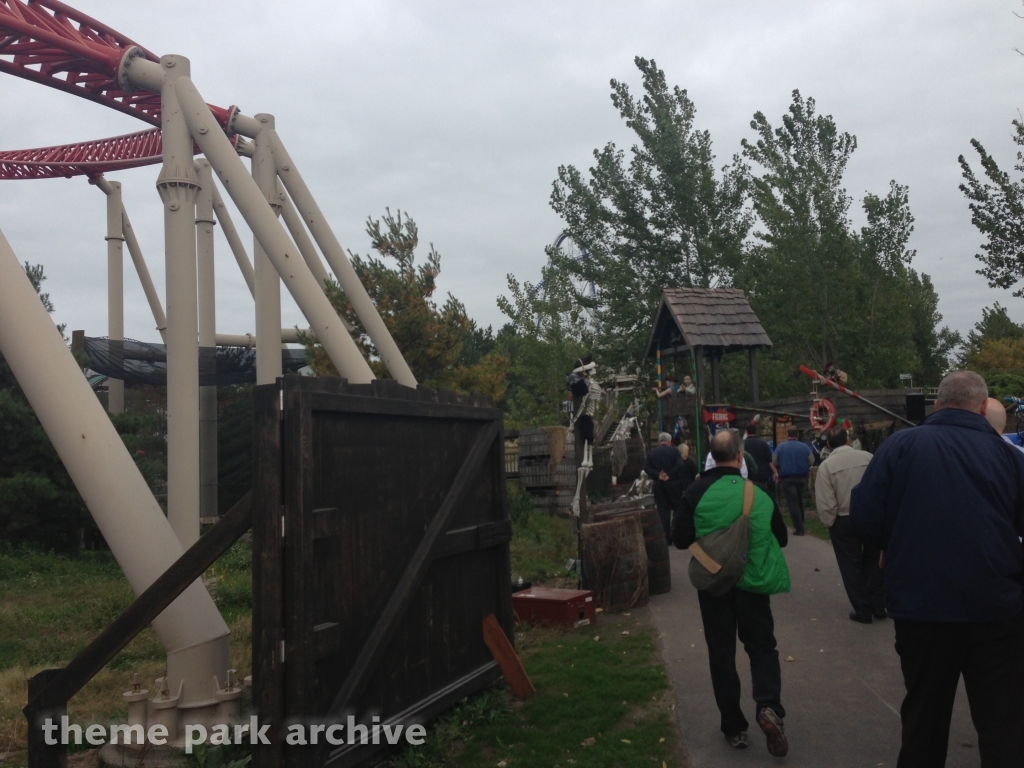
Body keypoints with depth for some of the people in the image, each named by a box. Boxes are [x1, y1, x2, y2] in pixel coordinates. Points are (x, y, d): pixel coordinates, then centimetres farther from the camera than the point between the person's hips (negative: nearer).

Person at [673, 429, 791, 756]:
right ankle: (769, 706, -8)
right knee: (762, 645, 15)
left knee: (721, 652, 11)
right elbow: (781, 538, 6)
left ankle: (734, 726, 15)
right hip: (753, 581, 1)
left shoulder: (696, 493, -12)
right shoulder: (759, 493, -5)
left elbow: (681, 540, -8)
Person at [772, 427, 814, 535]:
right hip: (801, 477, 3)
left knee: (793, 502, -2)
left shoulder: (781, 447, -6)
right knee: (799, 501, 19)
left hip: (787, 478, -2)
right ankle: (800, 524, 28)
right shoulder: (805, 446, -3)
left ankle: (799, 528, -8)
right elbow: (811, 461, -1)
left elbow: (774, 462, -3)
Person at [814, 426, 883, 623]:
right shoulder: (867, 457, -5)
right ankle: (878, 606, 25)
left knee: (852, 566, 10)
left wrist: (829, 522, 2)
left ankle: (862, 610, 16)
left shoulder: (826, 465, -12)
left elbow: (825, 503, -13)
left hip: (843, 520, -2)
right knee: (874, 562, 17)